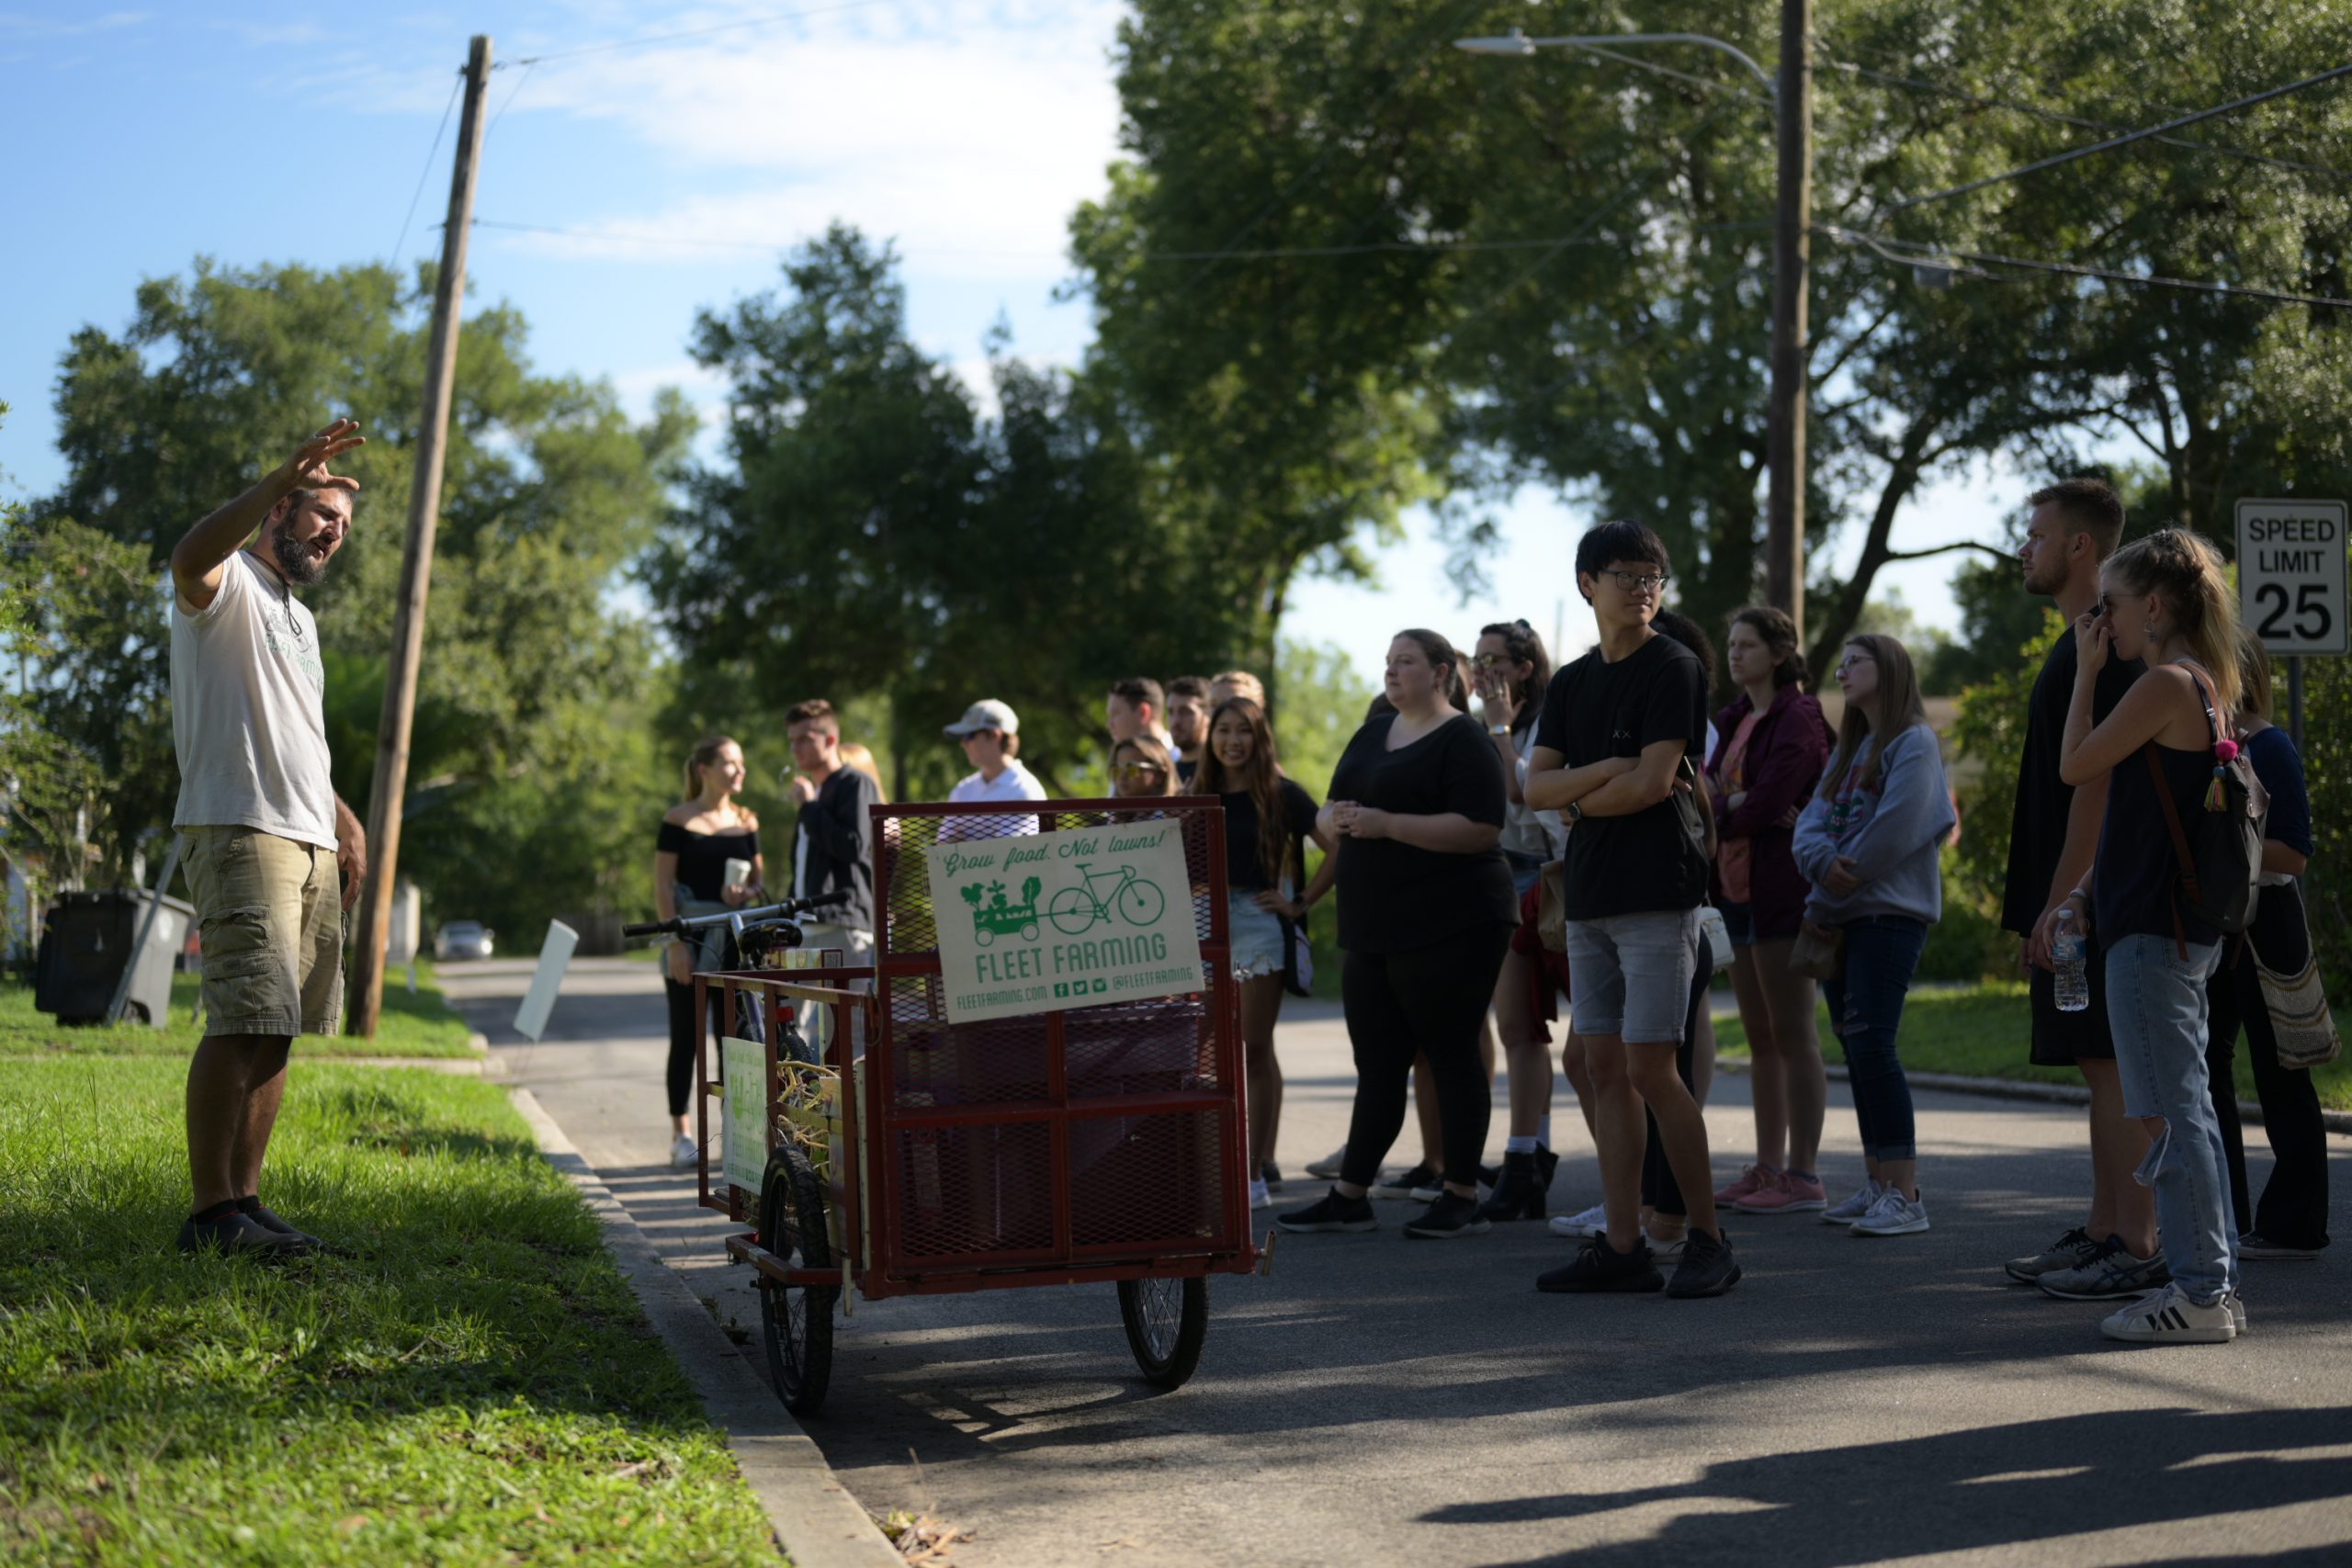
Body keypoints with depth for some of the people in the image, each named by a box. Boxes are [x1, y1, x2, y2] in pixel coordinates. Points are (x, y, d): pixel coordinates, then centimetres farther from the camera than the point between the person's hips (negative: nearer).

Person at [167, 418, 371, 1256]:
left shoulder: (298, 618, 27)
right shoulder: (232, 584, -2)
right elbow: (189, 559, -29)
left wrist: (340, 814, 21)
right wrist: (285, 477, -39)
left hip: (310, 843, 9)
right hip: (240, 832, -9)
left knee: (274, 1028, 6)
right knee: (246, 1021, -17)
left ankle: (244, 1199, 9)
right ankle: (210, 1213, -17)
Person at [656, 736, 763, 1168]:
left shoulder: (745, 820, 10)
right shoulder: (678, 820, -4)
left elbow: (760, 878, 15)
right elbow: (663, 885, -7)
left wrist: (748, 893, -9)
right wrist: (675, 944, -14)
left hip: (733, 937, 4)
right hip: (690, 935, -4)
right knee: (687, 1038, 0)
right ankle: (681, 1135, 6)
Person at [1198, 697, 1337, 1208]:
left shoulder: (1280, 795, -3)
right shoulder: (1200, 796, 10)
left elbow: (1336, 849, -6)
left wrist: (1301, 903, -7)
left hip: (1260, 926, -4)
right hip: (1207, 926, 5)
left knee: (1253, 1049, -5)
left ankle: (1255, 1171, -4)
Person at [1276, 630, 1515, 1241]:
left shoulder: (1462, 739, -8)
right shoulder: (1372, 736, 17)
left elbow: (1481, 828, -19)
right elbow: (1330, 811, 21)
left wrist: (1388, 824, -21)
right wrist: (1335, 819, -4)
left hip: (1450, 930, -8)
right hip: (1375, 932, 8)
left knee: (1451, 1055, -2)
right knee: (1377, 1064, 9)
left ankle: (1462, 1198, 5)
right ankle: (1349, 1196, 13)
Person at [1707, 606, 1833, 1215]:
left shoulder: (1797, 719, -10)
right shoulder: (1734, 720, 17)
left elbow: (1768, 803, -18)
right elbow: (1712, 787, 8)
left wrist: (1710, 821, -6)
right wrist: (1733, 806, -13)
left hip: (1781, 886, -9)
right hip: (1738, 887, 9)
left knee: (1792, 1034, -6)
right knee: (1759, 1036, 11)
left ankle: (1803, 1176, -4)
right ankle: (1767, 1169, 16)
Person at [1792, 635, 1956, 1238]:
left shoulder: (1914, 742, -4)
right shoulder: (1849, 749, 22)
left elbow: (1894, 830, -14)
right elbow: (1811, 824, 11)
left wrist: (1830, 898, -10)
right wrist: (1824, 864, -13)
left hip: (1890, 912, -8)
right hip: (1841, 916, 8)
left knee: (1871, 1044, -15)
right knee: (1856, 1049, 8)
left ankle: (1905, 1194, -14)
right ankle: (1878, 1186, 13)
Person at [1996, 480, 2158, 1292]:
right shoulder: (2078, 645, 19)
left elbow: (2095, 784, -20)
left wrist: (2059, 901, -21)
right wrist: (2035, 908, 22)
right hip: (2074, 898, 10)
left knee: (2113, 1066, -8)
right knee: (2100, 1066, 12)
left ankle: (2136, 1248, -6)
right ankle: (2103, 1231, 17)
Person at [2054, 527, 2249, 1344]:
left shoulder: (2166, 684, -15)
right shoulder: (2202, 688, 15)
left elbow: (2076, 765, -9)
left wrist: (2087, 670, 0)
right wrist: (2098, 892, 23)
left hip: (2154, 930, -10)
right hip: (2184, 926, 10)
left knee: (2169, 1112, -7)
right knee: (2187, 1108, 14)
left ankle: (2198, 1291, -5)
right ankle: (2212, 1281, 20)